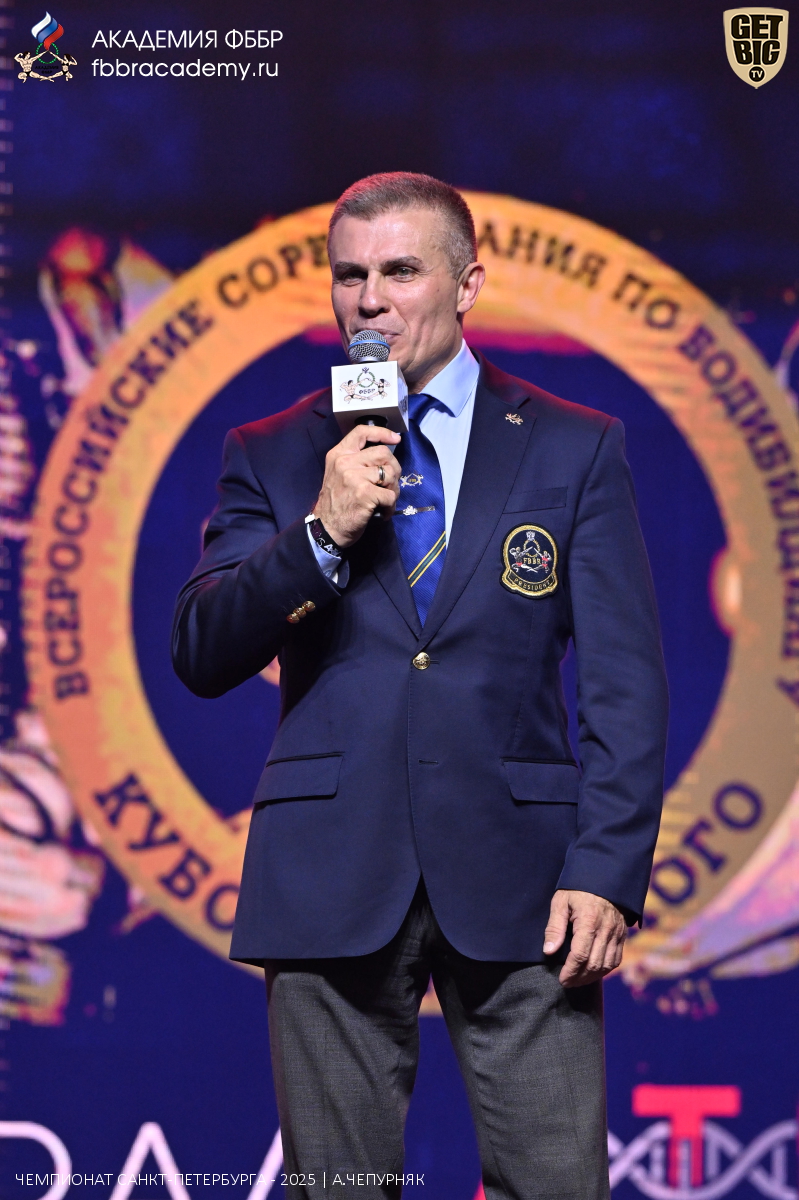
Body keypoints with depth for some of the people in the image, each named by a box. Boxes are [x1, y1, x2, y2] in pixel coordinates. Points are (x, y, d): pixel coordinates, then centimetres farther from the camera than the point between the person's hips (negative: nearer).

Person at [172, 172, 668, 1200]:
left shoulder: (576, 449, 8)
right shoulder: (271, 457, 11)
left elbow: (625, 682, 4)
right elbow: (200, 658, 4)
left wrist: (607, 872, -8)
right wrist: (319, 530, -10)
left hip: (519, 882, -1)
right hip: (330, 879, 1)